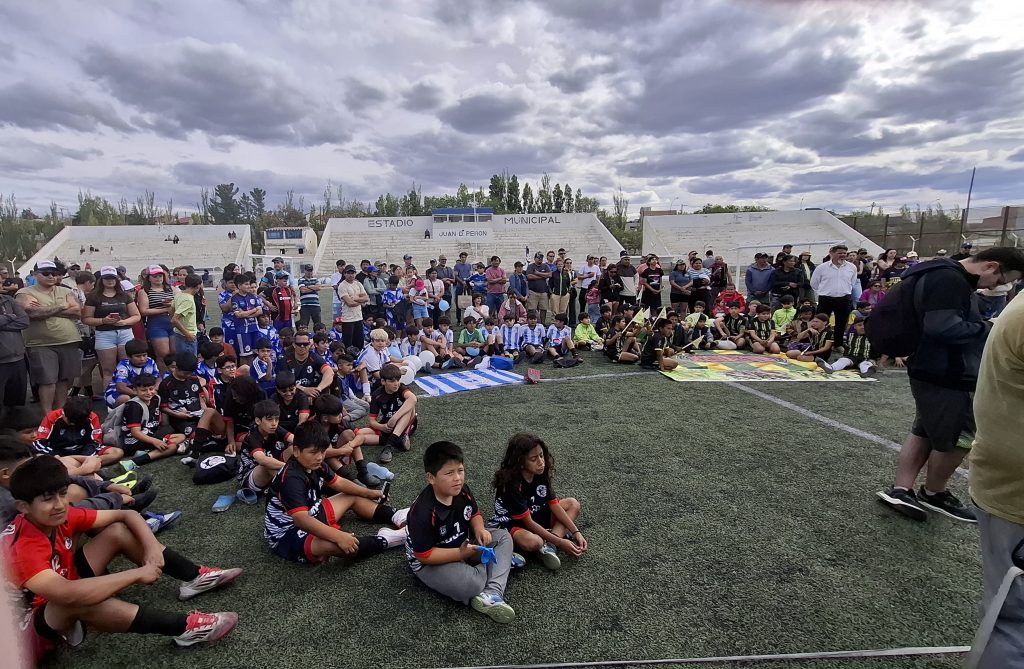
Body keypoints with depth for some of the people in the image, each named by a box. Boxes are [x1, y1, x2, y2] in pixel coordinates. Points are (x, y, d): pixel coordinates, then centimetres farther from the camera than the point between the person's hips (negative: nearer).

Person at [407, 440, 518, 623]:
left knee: (503, 537, -4)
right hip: (428, 563, -8)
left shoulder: (462, 491, -10)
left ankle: (492, 593, -21)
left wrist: (479, 529, -13)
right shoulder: (423, 512, -31)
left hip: (462, 546, 8)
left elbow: (474, 513, 9)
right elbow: (424, 555, -26)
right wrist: (461, 554, -27)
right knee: (470, 585, -33)